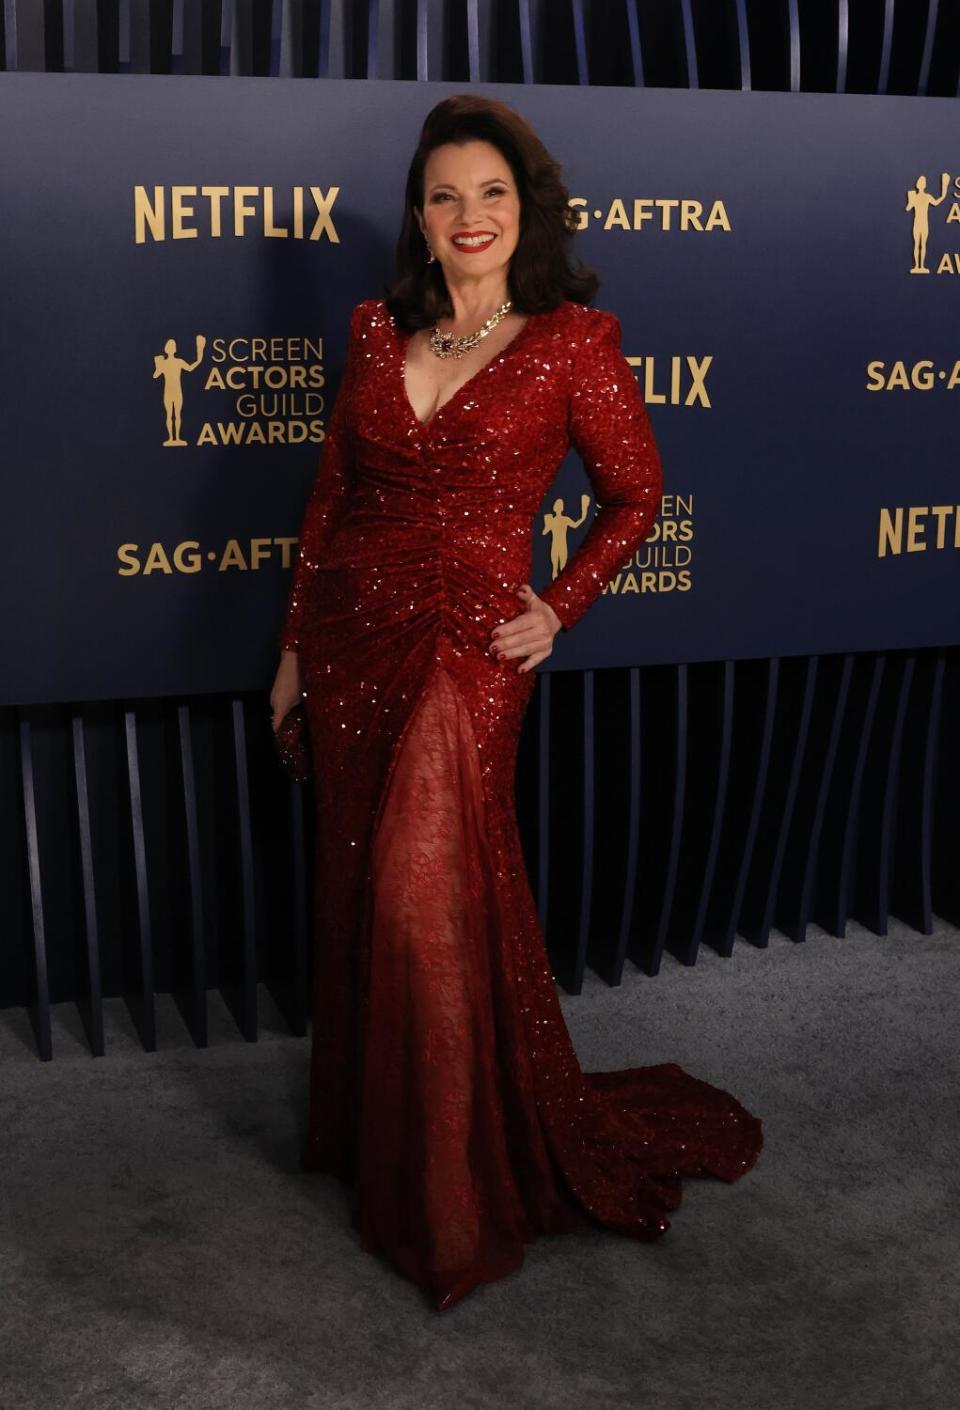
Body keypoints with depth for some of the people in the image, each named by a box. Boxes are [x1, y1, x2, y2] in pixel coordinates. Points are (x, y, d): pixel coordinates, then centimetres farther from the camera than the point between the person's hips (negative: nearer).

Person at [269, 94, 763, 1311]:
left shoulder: (573, 338, -4)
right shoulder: (378, 330, 8)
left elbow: (635, 493, 5)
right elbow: (331, 494, 12)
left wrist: (559, 610, -4)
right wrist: (295, 643, 13)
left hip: (466, 649, -5)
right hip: (352, 638, 5)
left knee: (429, 903, -6)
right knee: (358, 892, 13)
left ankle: (456, 1195, 14)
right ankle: (368, 1130, 34)